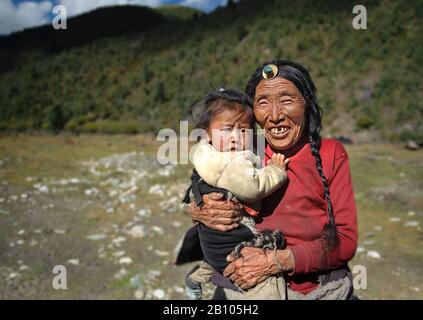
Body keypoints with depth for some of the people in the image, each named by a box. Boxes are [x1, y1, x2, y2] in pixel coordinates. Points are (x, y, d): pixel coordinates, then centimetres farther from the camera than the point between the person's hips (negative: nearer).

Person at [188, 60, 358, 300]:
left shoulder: (331, 154, -5)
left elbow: (345, 240, -7)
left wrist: (279, 261, -19)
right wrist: (200, 211, -17)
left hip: (322, 288, 0)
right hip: (248, 284, 1)